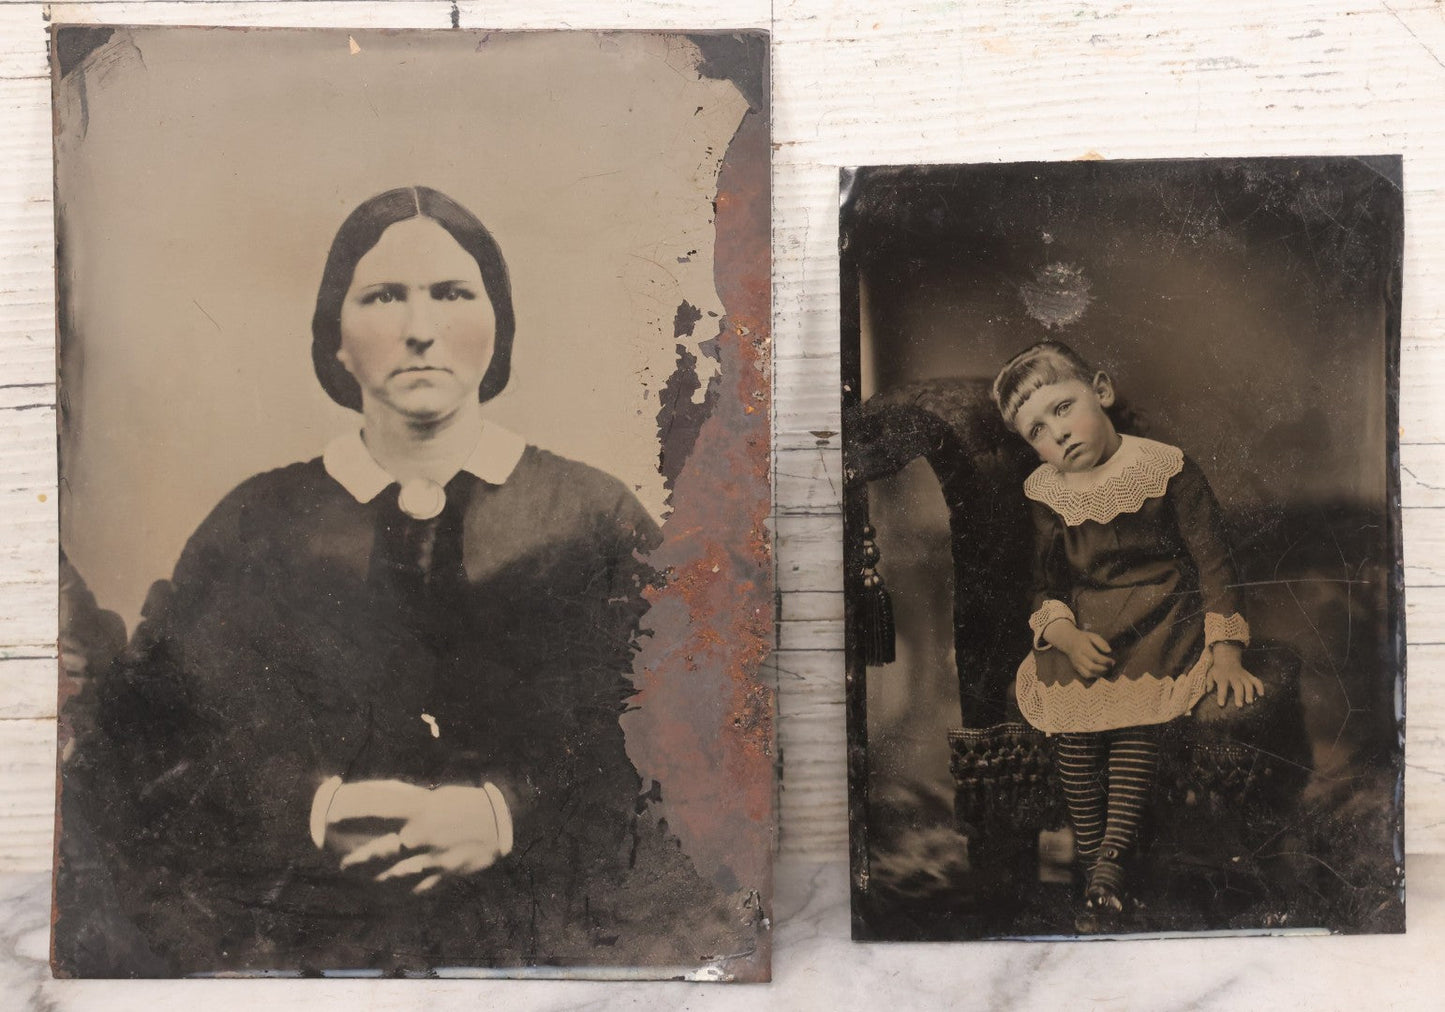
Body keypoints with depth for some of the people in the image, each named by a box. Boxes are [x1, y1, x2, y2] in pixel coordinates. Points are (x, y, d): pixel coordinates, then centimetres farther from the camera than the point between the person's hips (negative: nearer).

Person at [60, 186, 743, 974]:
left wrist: (509, 814, -13)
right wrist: (312, 810, -11)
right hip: (315, 943, 1)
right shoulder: (257, 527, 10)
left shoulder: (593, 518, 7)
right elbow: (135, 745, 5)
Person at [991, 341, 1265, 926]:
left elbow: (1212, 560, -2)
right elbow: (1042, 582, 7)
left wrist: (1225, 649, -9)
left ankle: (1111, 858, -12)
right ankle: (1089, 855, -2)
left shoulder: (1165, 468, -6)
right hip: (1083, 624, 3)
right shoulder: (1044, 492, 4)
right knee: (1074, 723, -17)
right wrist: (1066, 636, -13)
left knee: (1136, 719, -22)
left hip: (1163, 616, -2)